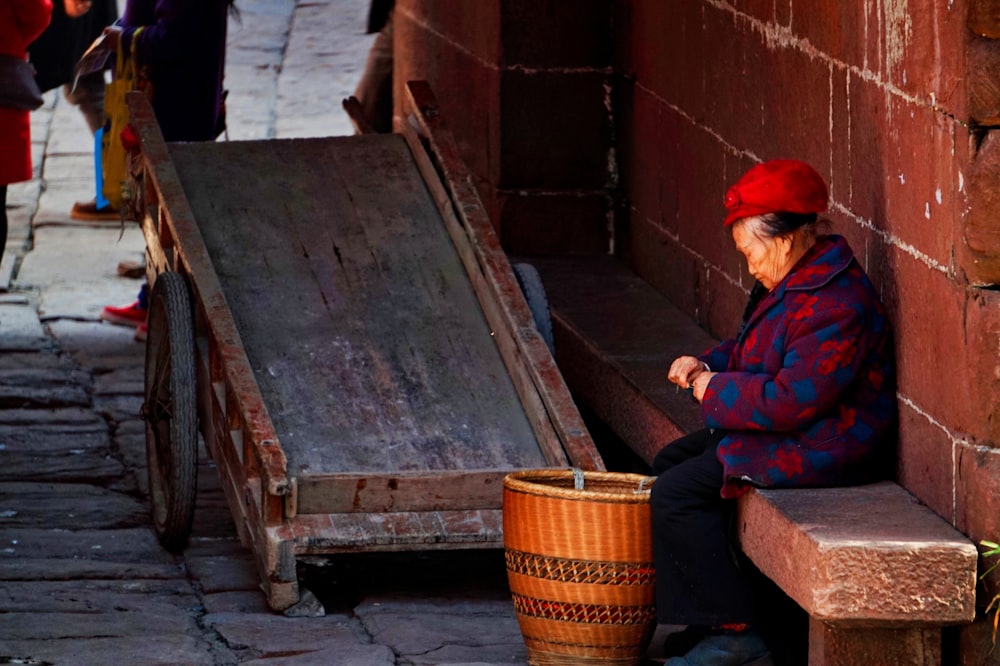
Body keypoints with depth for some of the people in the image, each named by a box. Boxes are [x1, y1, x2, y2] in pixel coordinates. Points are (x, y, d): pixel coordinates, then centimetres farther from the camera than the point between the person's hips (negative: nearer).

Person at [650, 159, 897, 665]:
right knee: (670, 463, 16)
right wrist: (707, 365, 7)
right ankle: (703, 621, 13)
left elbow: (790, 401, -28)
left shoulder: (834, 306, -25)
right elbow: (754, 351, 27)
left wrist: (715, 390, -15)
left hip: (819, 447, -12)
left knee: (677, 493, -19)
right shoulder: (793, 283, 10)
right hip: (779, 430, 12)